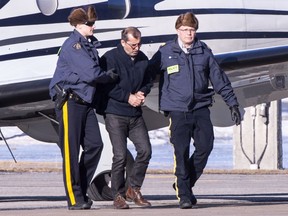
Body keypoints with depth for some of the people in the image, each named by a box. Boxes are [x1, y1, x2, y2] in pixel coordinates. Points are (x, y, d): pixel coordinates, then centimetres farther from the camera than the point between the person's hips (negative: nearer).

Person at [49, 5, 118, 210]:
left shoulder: (90, 44, 14)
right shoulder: (72, 46, -14)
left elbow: (96, 70, 15)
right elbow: (91, 74, -20)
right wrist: (110, 76, -4)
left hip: (85, 100, 8)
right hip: (69, 100, -8)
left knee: (94, 145, 3)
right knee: (71, 150, -4)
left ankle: (82, 191, 13)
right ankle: (75, 198, -2)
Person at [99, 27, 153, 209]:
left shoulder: (143, 59, 9)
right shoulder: (110, 58, -9)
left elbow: (148, 82, 19)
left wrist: (141, 94, -3)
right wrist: (128, 97, -14)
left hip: (135, 114, 6)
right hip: (115, 114, -6)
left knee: (145, 151, -2)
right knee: (120, 155, -8)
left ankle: (134, 189, 13)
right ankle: (118, 195, 2)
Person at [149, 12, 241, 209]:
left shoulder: (204, 52, 8)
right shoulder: (166, 53, 1)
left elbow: (219, 79, 12)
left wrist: (233, 103, 11)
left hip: (201, 107, 3)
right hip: (177, 110, -3)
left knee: (205, 145, -5)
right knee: (181, 152, -7)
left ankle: (185, 184, 15)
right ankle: (183, 194, 0)